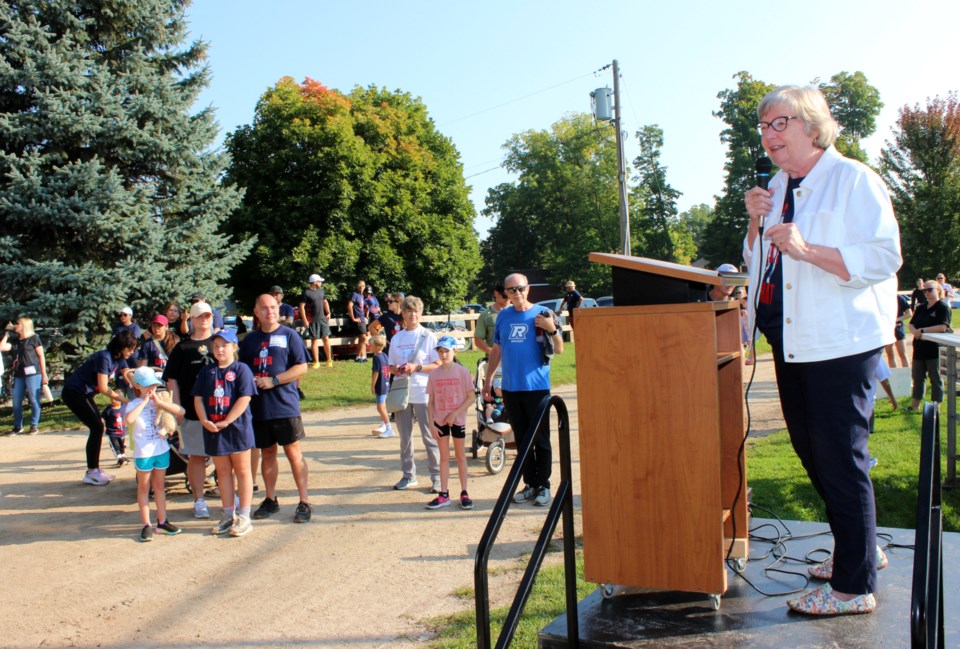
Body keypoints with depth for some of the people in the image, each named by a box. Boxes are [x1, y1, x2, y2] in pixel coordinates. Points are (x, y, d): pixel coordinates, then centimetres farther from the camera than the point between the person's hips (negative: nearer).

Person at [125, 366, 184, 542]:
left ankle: (162, 521, 23)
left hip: (161, 450, 4)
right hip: (143, 453, -4)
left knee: (159, 486, 14)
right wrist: (144, 401, -25)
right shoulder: (134, 404, -10)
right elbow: (128, 420, -33)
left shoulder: (159, 401, 1)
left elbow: (180, 412, -12)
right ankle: (146, 525, 11)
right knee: (144, 488, 7)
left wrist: (159, 402, -18)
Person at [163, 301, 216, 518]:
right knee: (196, 456, 5)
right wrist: (177, 407, -3)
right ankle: (199, 500, 14)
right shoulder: (182, 347, 6)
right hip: (192, 410, 0)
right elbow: (172, 379, 5)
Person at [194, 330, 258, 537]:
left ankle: (244, 517, 9)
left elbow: (244, 398, -14)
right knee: (222, 471, 11)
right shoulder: (206, 372, 8)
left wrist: (225, 422, -17)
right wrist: (204, 421, -10)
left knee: (242, 470, 4)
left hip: (237, 428, -5)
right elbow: (198, 398, 6)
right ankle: (228, 515, 21)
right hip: (213, 429, 5)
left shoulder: (241, 370, -6)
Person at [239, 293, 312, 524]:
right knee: (267, 453, 12)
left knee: (293, 453, -3)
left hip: (285, 405, -4)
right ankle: (271, 500, 24)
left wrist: (274, 380, -14)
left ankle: (304, 502, 1)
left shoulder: (289, 335, 0)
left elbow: (301, 367, -5)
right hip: (258, 407, 4)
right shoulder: (250, 339, 13)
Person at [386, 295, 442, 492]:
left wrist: (416, 368, -17)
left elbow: (438, 365, -5)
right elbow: (391, 365, 16)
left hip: (423, 393, -4)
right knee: (405, 437, 11)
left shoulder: (428, 336, -2)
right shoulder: (397, 339, 10)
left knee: (429, 436, -2)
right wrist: (396, 370, -7)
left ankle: (437, 477, 5)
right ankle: (408, 475, 21)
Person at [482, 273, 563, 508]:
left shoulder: (542, 314, -4)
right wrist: (488, 379, 16)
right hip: (510, 387, 4)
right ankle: (530, 484, 20)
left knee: (540, 438, 1)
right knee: (521, 439, 10)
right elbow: (496, 350, 17)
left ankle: (543, 485, 11)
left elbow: (559, 350, -5)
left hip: (536, 386, -4)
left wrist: (552, 329, -23)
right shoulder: (503, 316, 8)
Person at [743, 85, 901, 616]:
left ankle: (855, 584, 6)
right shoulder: (777, 188, 15)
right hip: (792, 342, 9)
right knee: (810, 451, 15)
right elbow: (759, 263, 21)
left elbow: (884, 257, -18)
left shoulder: (854, 180, -9)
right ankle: (861, 548, 33)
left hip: (841, 342, -8)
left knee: (839, 456, -5)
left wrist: (808, 250, -26)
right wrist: (756, 222, 2)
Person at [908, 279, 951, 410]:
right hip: (919, 348, 7)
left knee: (935, 377, 1)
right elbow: (911, 324, 9)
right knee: (917, 377, 11)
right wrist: (915, 332, -14)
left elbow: (942, 327, -19)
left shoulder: (942, 307, -6)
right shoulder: (920, 308, 14)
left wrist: (922, 330, -20)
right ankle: (914, 405, 19)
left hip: (934, 349, -7)